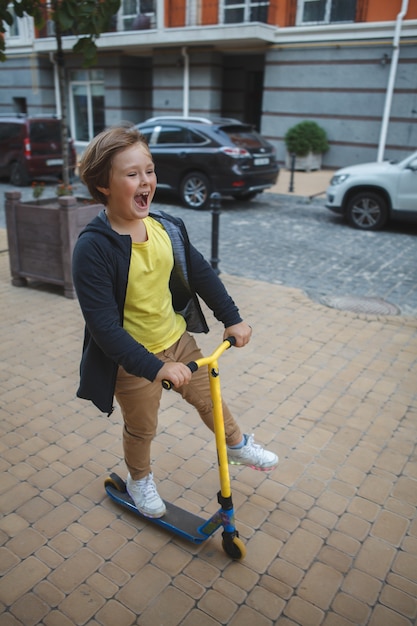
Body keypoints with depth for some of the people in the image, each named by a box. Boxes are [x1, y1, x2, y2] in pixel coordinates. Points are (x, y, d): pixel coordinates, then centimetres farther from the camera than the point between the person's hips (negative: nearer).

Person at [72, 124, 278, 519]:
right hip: (132, 361, -5)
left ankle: (237, 445, 54)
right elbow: (103, 326, -30)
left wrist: (232, 318, 2)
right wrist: (154, 367, -35)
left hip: (177, 339, 5)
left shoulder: (167, 227, -8)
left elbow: (200, 273, 4)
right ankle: (139, 479, 51)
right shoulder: (92, 248, -27)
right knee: (141, 428, 18)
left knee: (207, 397, 24)